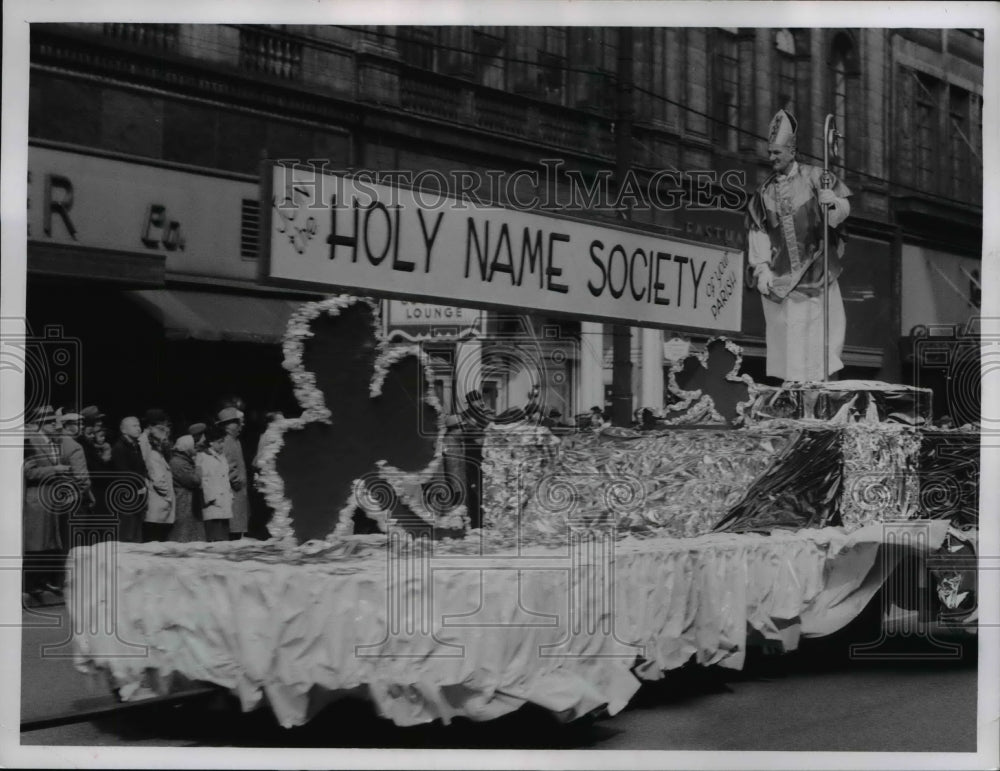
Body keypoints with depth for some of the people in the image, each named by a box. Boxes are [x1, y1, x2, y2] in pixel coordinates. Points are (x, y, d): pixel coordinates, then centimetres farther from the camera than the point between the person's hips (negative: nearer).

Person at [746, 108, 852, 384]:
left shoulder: (813, 177, 1)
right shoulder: (764, 191, 10)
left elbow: (844, 207, -5)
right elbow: (757, 232, 7)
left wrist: (833, 202, -29)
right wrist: (762, 268, -4)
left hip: (815, 269, -2)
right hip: (782, 274, 2)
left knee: (824, 326, -5)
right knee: (789, 329, -2)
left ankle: (826, 377, 2)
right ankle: (793, 380, 2)